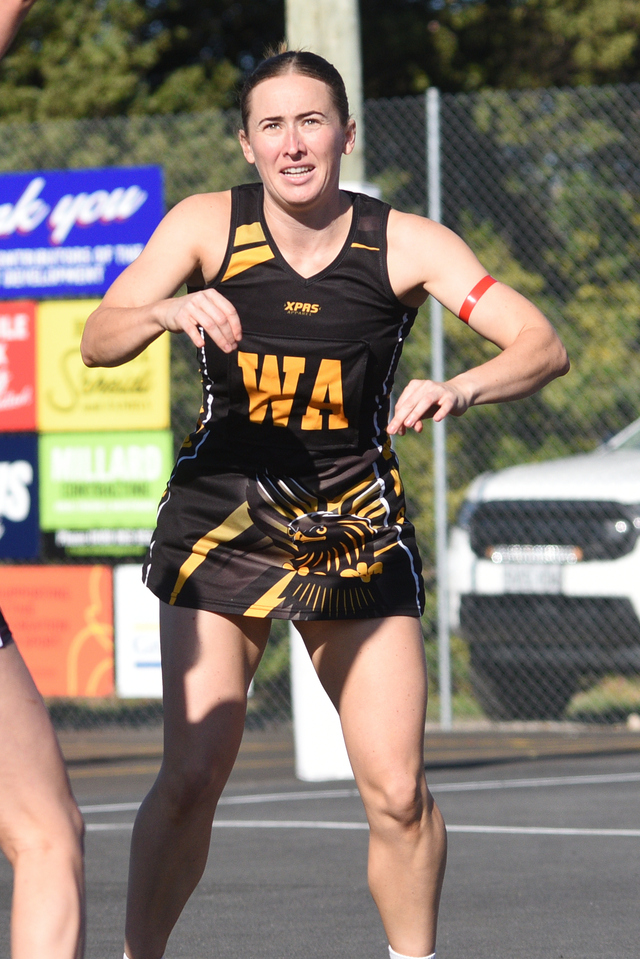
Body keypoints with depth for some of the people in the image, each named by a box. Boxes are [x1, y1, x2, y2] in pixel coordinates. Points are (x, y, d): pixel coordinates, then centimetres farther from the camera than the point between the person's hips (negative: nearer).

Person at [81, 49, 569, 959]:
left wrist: (461, 388, -35)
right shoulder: (208, 224, -8)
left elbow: (543, 345, -14)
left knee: (397, 791, -5)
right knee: (193, 775, -12)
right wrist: (170, 310, -35)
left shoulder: (406, 244, -9)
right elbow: (98, 342, -13)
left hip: (359, 528, 1)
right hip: (222, 522, -1)